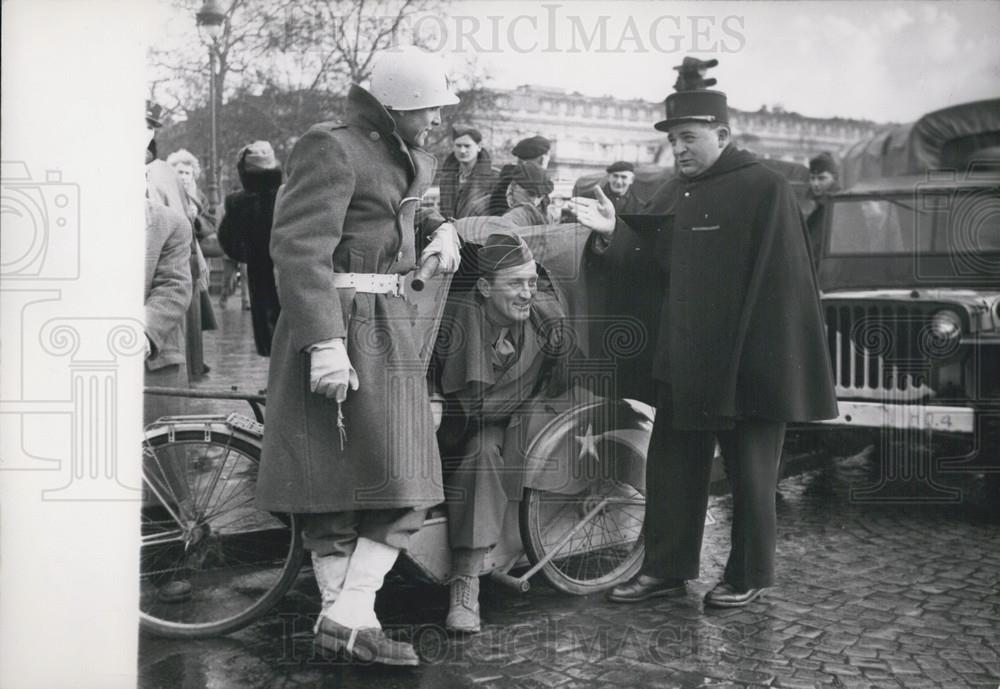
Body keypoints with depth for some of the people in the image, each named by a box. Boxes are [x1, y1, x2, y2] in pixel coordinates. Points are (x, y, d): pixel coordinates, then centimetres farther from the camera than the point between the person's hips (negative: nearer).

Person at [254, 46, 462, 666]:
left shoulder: (408, 157, 17)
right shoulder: (332, 149, -11)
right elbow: (300, 247, -19)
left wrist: (440, 230, 11)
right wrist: (325, 342, -27)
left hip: (391, 328, 9)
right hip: (339, 330, -9)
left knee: (405, 484, 6)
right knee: (334, 483, -4)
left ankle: (347, 617, 10)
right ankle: (348, 618, 4)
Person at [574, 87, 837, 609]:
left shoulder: (765, 189, -9)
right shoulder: (673, 195, 12)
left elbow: (781, 285, -14)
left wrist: (766, 363, -19)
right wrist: (616, 232, -2)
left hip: (745, 362, -6)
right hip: (683, 360, 7)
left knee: (749, 472, 7)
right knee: (671, 466, 10)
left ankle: (749, 575, 21)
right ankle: (665, 568, 22)